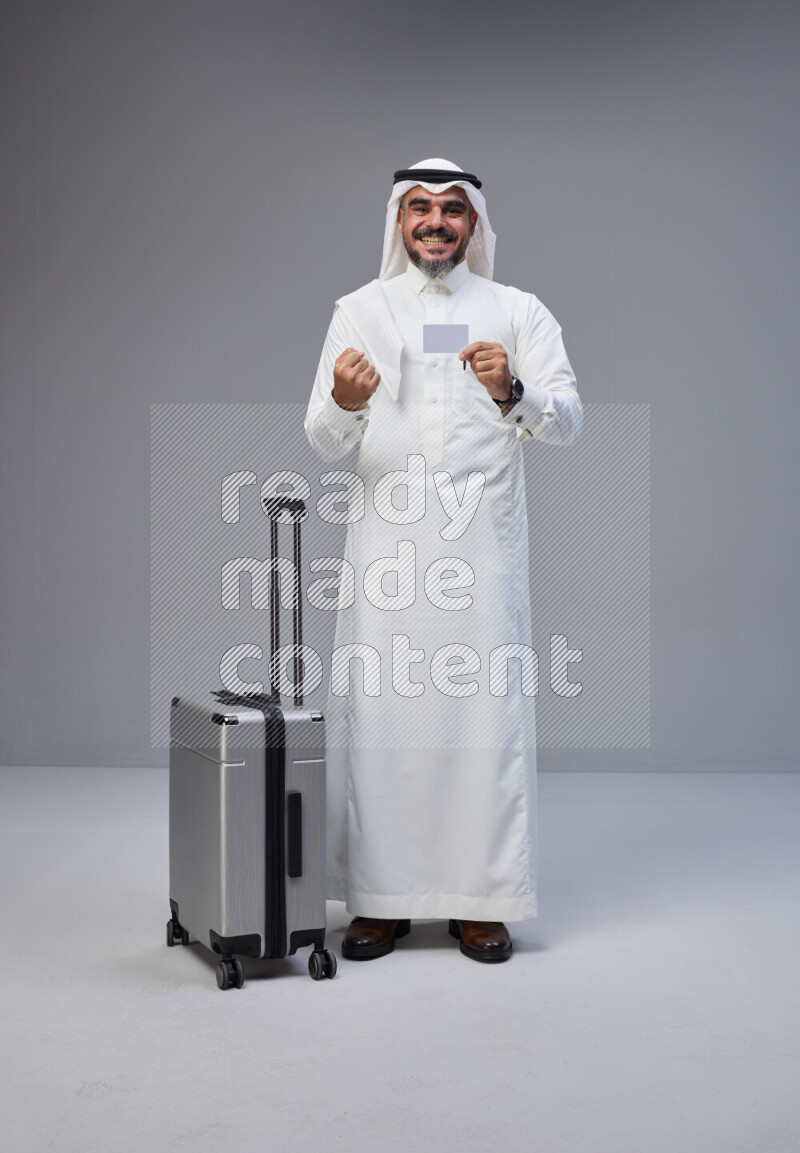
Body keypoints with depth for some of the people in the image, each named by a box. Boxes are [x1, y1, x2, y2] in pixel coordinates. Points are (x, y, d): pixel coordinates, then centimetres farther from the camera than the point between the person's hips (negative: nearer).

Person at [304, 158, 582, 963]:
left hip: (483, 544, 0)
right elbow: (323, 440, 3)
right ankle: (379, 899, 12)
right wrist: (344, 404, -21)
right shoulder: (361, 310, 12)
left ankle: (481, 901, 12)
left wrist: (512, 392, -23)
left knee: (486, 715, -1)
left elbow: (567, 421, -2)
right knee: (377, 714, -1)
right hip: (386, 546, 1)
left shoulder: (518, 311, 10)